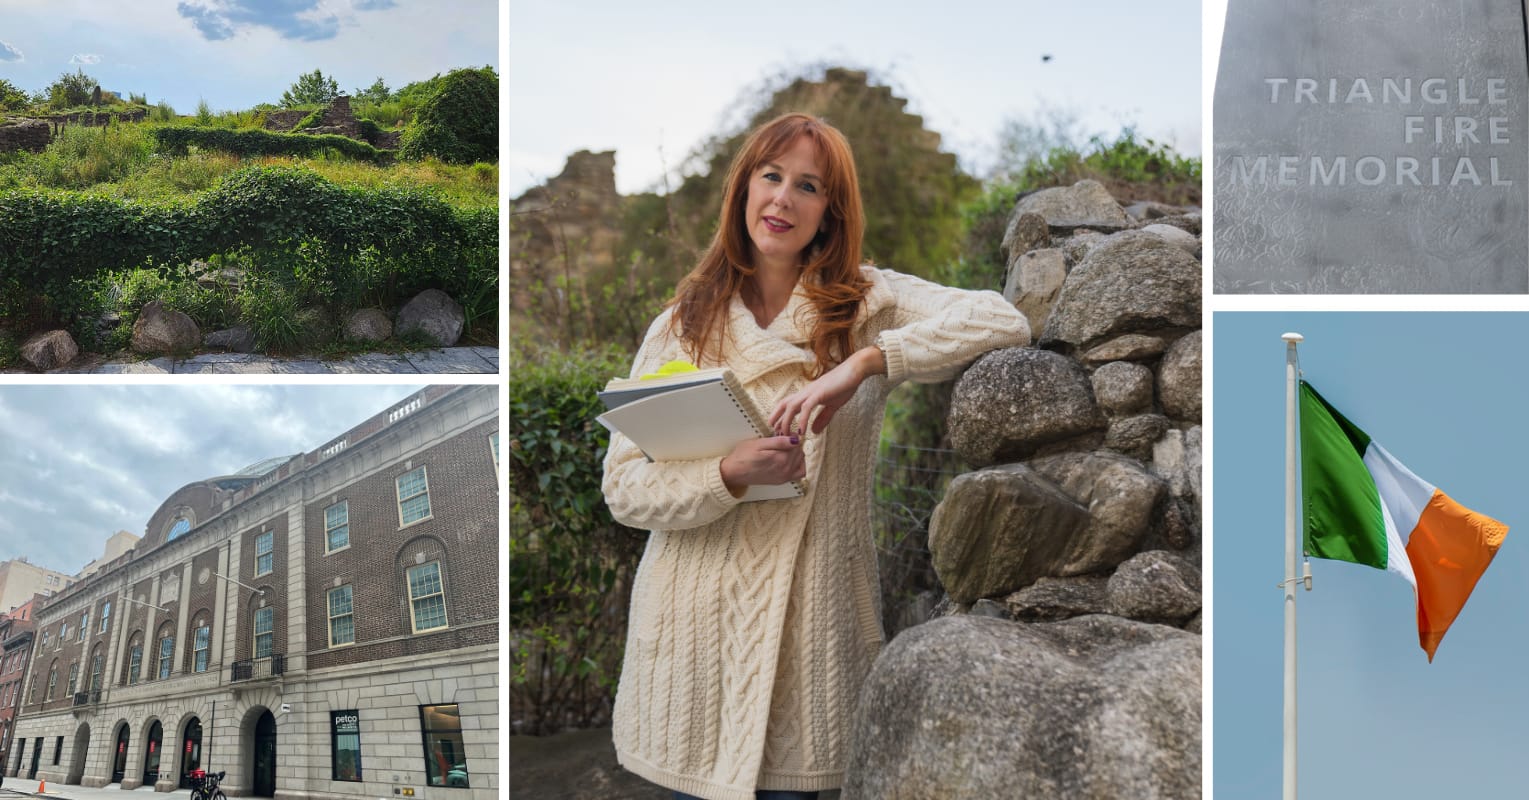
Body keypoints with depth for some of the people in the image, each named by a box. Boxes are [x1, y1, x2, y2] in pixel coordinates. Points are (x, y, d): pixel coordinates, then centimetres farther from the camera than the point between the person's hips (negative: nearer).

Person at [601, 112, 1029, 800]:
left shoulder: (870, 304, 2)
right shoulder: (681, 327, 4)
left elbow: (1005, 322, -14)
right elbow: (623, 487, -1)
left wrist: (863, 363, -24)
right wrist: (729, 475, -20)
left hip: (812, 622, -1)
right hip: (696, 623, 1)